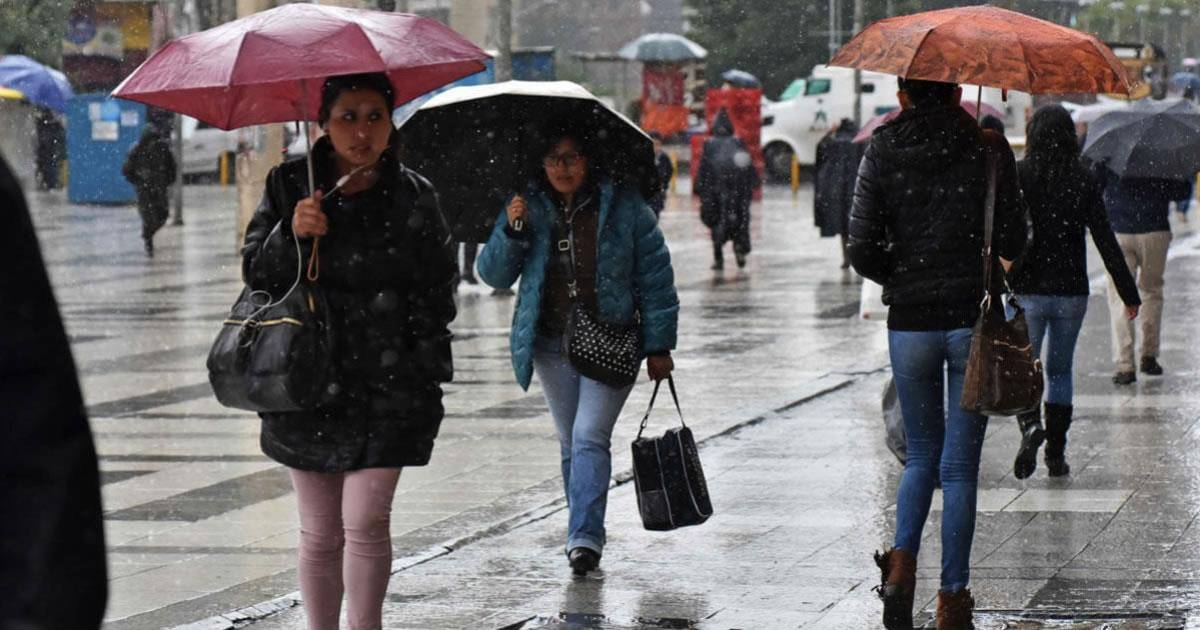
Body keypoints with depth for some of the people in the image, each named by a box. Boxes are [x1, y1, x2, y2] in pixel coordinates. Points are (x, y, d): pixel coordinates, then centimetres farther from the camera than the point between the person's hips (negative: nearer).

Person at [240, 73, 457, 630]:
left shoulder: (413, 198, -1)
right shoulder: (289, 186, 1)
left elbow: (438, 294, 5)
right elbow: (256, 275, 0)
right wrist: (290, 234, -18)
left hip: (387, 389, -1)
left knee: (365, 521, -10)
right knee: (320, 533, 8)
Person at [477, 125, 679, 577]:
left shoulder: (623, 206, -4)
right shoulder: (528, 207, 4)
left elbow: (655, 277, -1)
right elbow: (494, 275, 3)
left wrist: (658, 345, -3)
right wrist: (511, 231, -16)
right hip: (551, 345, 4)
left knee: (590, 437, -14)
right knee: (571, 442, 10)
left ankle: (584, 536, -18)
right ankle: (585, 535, 20)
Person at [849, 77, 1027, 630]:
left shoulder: (881, 154, -1)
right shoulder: (988, 149, -4)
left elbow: (863, 254, -3)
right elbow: (1012, 243, -4)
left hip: (909, 323, 1)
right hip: (974, 320, -1)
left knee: (922, 454, 17)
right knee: (960, 464, 5)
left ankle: (902, 562, -5)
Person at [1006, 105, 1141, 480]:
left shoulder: (1016, 176, -6)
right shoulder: (1083, 182, -3)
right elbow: (1106, 242, -4)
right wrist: (1129, 294, 1)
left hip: (1026, 291, -2)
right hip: (1070, 292, 2)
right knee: (1060, 370, 15)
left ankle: (1030, 425, -22)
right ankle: (1056, 454, 14)